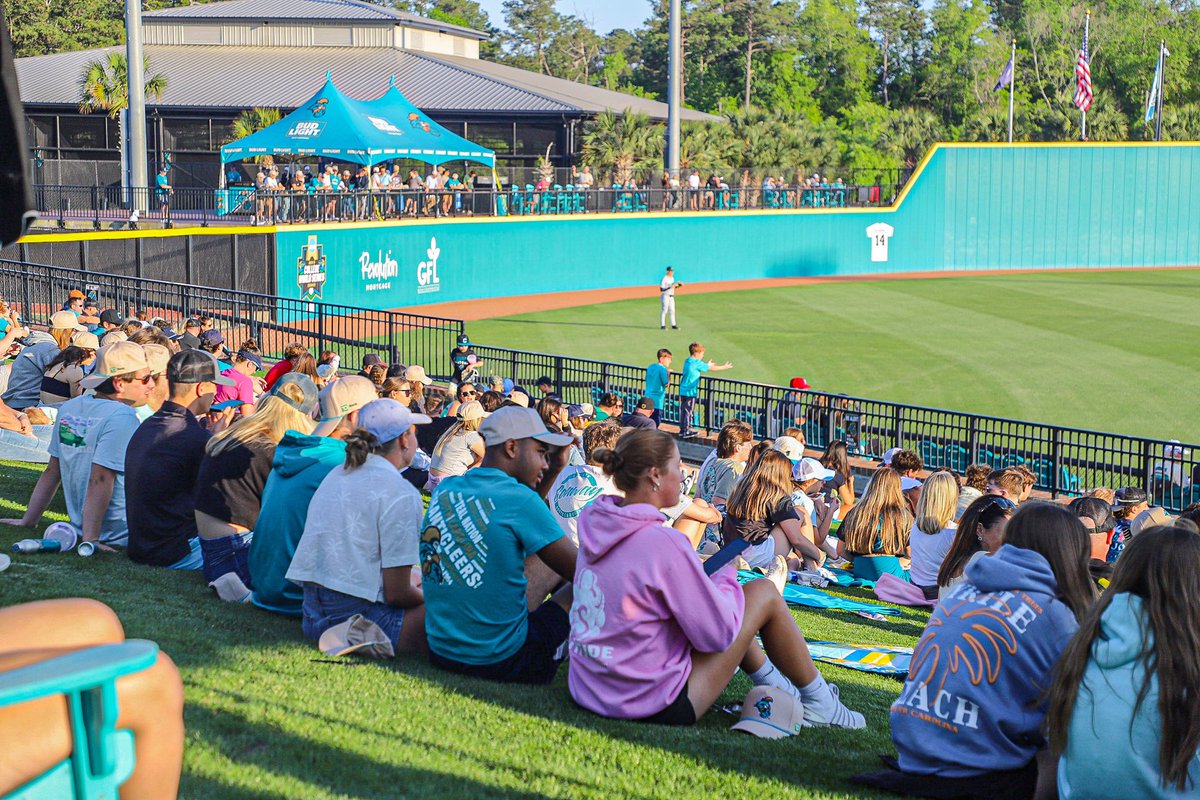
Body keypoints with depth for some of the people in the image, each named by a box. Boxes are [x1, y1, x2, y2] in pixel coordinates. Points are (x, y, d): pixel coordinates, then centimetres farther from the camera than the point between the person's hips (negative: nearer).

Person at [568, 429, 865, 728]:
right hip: (656, 706, -8)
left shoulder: (596, 527, 1)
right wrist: (727, 577, 1)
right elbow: (719, 634, -16)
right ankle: (818, 704, 20)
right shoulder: (662, 543, -22)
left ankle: (773, 685, 36)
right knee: (764, 592, 4)